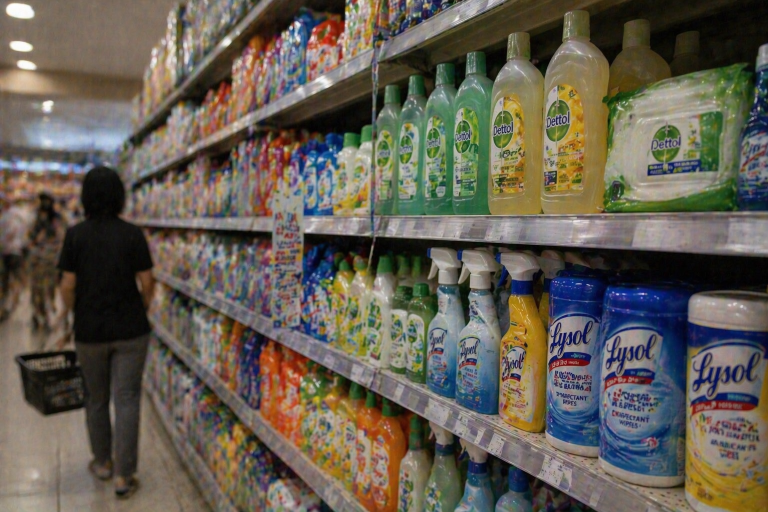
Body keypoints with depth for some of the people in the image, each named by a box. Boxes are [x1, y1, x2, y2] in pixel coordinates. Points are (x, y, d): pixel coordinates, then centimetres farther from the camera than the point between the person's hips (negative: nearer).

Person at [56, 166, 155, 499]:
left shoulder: (75, 235, -6)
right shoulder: (132, 234, -6)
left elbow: (68, 285, -6)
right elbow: (146, 283, -5)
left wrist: (70, 313, 12)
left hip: (89, 331, 1)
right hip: (130, 330, -1)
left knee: (96, 399, 19)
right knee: (127, 399, 4)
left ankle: (102, 462, 35)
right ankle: (124, 476, 8)